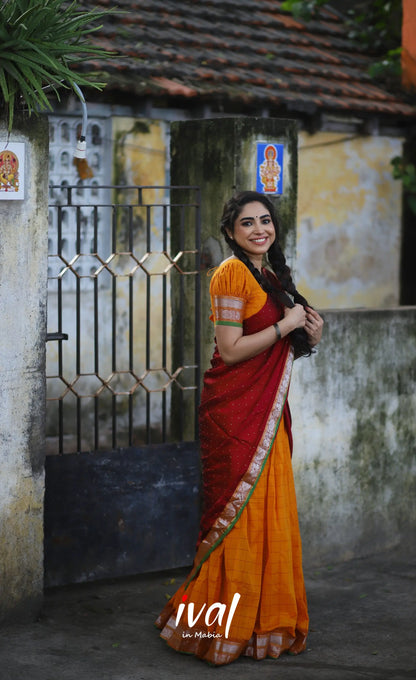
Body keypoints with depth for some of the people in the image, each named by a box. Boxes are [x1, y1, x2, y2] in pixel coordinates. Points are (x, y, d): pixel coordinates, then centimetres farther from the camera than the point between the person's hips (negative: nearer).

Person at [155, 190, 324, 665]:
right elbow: (231, 350, -17)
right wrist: (286, 324, -13)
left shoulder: (272, 276, 17)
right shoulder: (232, 273, -11)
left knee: (271, 510, 9)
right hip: (236, 410, -9)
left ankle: (265, 619, 18)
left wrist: (308, 339, 4)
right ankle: (227, 628, 6)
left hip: (267, 411, 9)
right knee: (240, 512, -5)